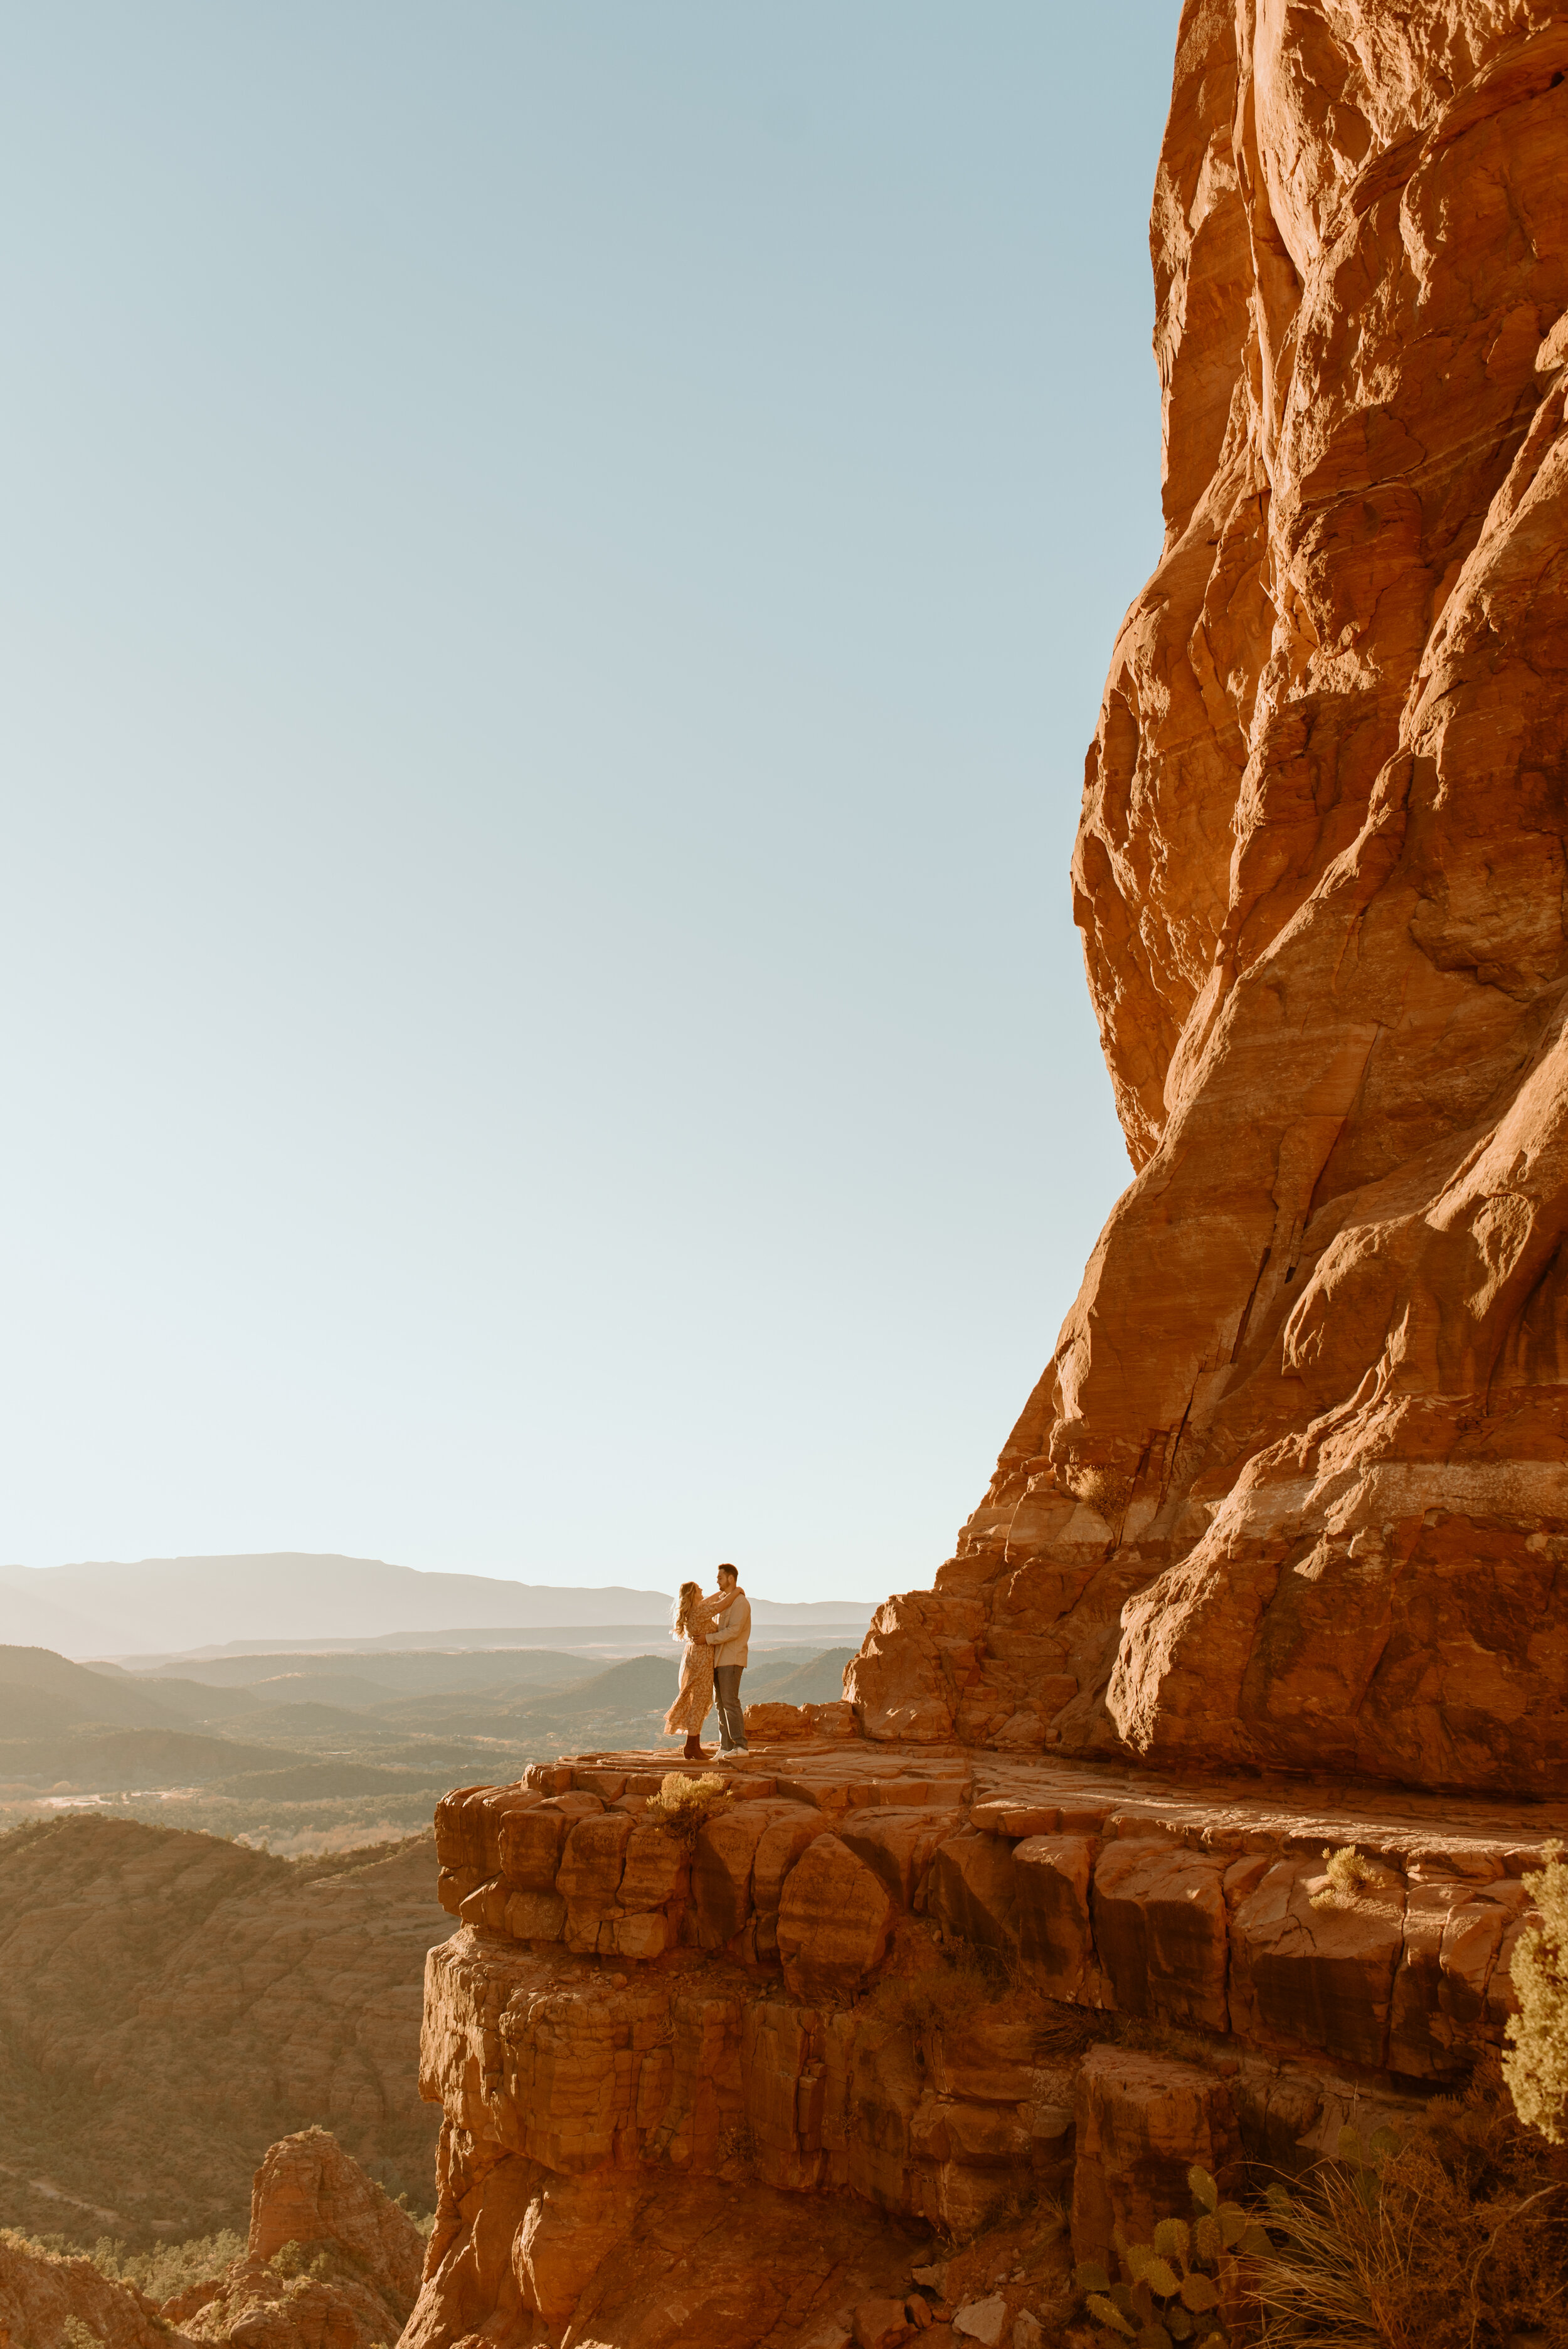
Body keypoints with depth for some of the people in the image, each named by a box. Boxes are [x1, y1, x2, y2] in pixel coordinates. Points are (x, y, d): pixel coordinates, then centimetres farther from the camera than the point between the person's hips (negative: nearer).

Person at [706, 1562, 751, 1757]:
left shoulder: (740, 1602, -10)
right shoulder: (723, 1600, 19)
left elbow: (733, 1631, -19)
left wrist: (708, 1638, -18)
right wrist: (714, 1628, -3)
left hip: (731, 1659, -9)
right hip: (719, 1659, 9)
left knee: (730, 1701, -12)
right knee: (720, 1703, 6)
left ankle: (741, 1746, -10)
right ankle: (726, 1747, 8)